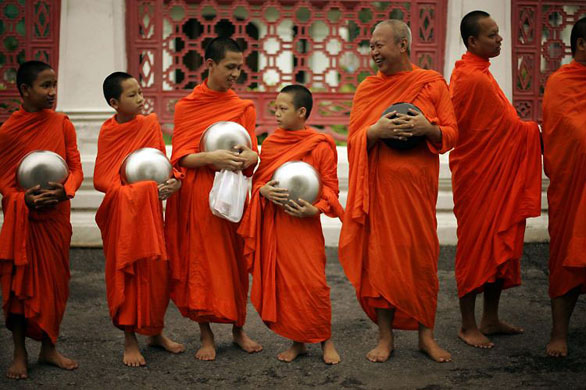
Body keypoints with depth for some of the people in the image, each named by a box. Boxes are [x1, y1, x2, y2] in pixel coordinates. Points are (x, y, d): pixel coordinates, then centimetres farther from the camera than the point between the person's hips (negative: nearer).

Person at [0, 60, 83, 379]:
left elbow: (76, 168, 1)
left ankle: (49, 348, 23)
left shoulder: (62, 124, 0)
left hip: (56, 215, 2)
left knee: (54, 280, 8)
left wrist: (64, 190, -19)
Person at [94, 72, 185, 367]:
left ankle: (155, 332, 22)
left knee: (155, 269, 5)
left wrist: (173, 181, -19)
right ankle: (129, 339, 13)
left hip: (149, 209, 2)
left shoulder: (150, 124, 1)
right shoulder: (107, 131, -3)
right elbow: (101, 179, -5)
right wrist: (127, 189, -20)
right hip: (119, 212, -2)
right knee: (124, 273, 2)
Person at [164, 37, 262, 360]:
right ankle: (206, 335, 12)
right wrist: (210, 158, -24)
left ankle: (238, 328, 20)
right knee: (199, 261, 1)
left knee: (235, 261, 5)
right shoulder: (186, 106, 1)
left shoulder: (244, 107, 7)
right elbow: (181, 157, -5)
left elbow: (253, 155, 4)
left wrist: (247, 156, -21)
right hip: (196, 196, -2)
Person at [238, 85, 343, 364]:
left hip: (305, 224, -4)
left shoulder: (321, 147, -5)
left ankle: (325, 340, 12)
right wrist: (264, 191, -9)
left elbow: (330, 185, -3)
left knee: (313, 283, -7)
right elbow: (257, 179, 13)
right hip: (273, 223, 4)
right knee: (280, 282, 6)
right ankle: (297, 342, 19)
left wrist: (315, 209, -19)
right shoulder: (270, 143, 8)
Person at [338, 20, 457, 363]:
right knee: (380, 257, 0)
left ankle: (426, 334, 16)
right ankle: (386, 337, 11)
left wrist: (427, 128, -18)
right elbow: (354, 139, 6)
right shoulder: (367, 88, 9)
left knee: (421, 255, 2)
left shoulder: (432, 83, 4)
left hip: (418, 184, -1)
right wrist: (376, 131, -15)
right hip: (380, 185, 1)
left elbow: (451, 133, 2)